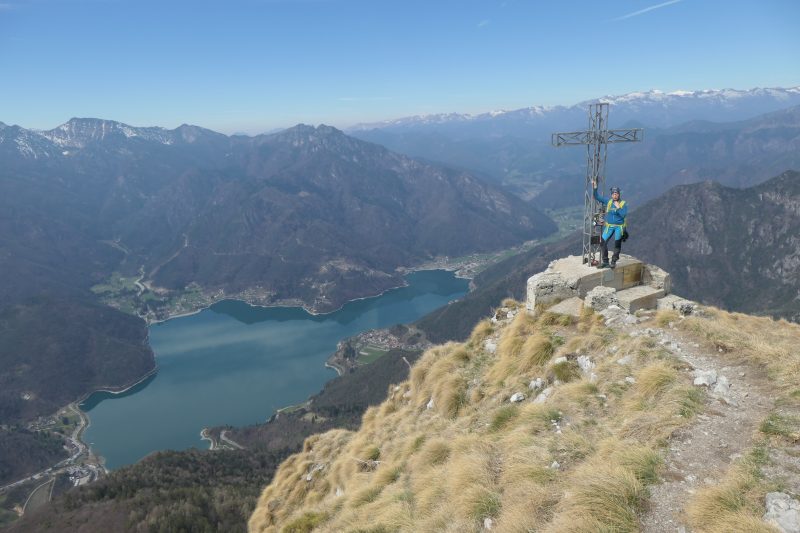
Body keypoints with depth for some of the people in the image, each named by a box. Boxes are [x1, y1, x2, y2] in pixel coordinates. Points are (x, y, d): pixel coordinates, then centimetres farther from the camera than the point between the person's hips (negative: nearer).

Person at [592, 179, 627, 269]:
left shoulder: (623, 204, -4)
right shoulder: (608, 201, 5)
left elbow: (623, 215, -15)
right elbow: (597, 197, 8)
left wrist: (618, 207, -22)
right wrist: (595, 188, -3)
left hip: (619, 226, -3)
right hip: (609, 226, 3)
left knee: (617, 243, -12)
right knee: (603, 242, -6)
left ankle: (614, 262, 2)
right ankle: (605, 262, 5)